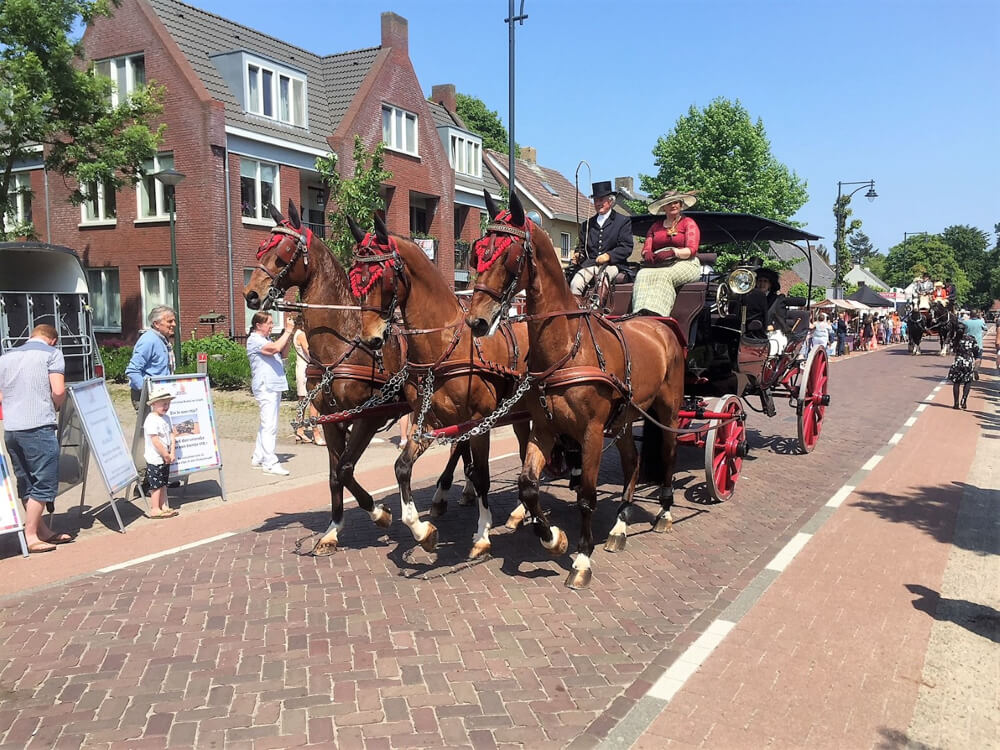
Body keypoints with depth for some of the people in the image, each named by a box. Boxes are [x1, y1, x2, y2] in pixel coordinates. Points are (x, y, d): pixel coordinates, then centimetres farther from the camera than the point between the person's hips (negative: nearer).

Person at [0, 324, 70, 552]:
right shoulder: (51, 353, 0)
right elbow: (58, 390, -11)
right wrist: (57, 407, 8)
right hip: (38, 427, -7)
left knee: (25, 485, 13)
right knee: (44, 483, 1)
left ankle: (43, 531, 21)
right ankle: (30, 536, 1)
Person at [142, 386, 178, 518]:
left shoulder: (166, 418, 9)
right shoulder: (151, 420, -19)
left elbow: (171, 436, 8)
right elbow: (155, 441, -22)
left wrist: (172, 453, -3)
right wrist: (166, 455, -16)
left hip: (165, 458, 9)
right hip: (155, 459, -8)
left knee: (163, 483, 14)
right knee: (156, 485, -1)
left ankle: (164, 507, 22)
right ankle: (154, 510, 6)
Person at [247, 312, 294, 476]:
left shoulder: (266, 339, 19)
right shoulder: (254, 340, -11)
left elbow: (283, 353, 18)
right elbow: (276, 348, -26)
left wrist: (289, 335, 5)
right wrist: (287, 331, -16)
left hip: (274, 386, 10)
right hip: (265, 387, -10)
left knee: (266, 425, 15)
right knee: (269, 425, -10)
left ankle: (258, 458, 24)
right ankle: (270, 463, -9)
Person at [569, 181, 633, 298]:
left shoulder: (623, 221, 10)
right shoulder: (587, 224, 23)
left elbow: (627, 247, 0)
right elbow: (581, 246, 24)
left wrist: (609, 255, -15)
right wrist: (579, 255, 0)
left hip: (611, 264, -3)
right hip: (589, 264, 4)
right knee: (575, 284, -25)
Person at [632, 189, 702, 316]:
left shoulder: (688, 222, 9)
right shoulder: (656, 226, 23)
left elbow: (691, 250, -4)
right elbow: (646, 248, 15)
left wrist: (673, 252, -22)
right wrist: (647, 253, -11)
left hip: (684, 264, -3)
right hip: (657, 265, 3)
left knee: (663, 276, -36)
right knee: (642, 275, -30)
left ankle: (655, 313, -48)